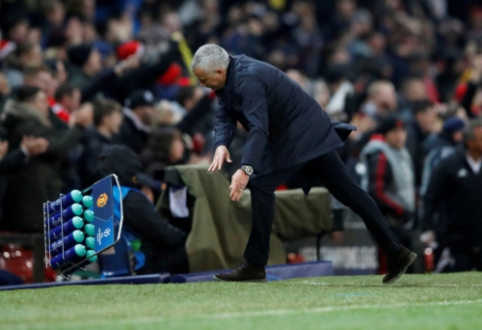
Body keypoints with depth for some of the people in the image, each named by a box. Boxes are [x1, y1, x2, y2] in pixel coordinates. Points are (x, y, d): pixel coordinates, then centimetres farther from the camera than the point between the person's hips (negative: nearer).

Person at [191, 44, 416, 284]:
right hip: (310, 132, 10)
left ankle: (254, 267, -10)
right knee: (345, 190, 7)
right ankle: (395, 252, 6)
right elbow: (225, 116, 6)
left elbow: (259, 128, -33)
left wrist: (246, 169, -43)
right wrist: (222, 143, -16)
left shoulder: (247, 79, -25)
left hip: (302, 133, -10)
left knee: (261, 184, -14)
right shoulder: (229, 76, 5)